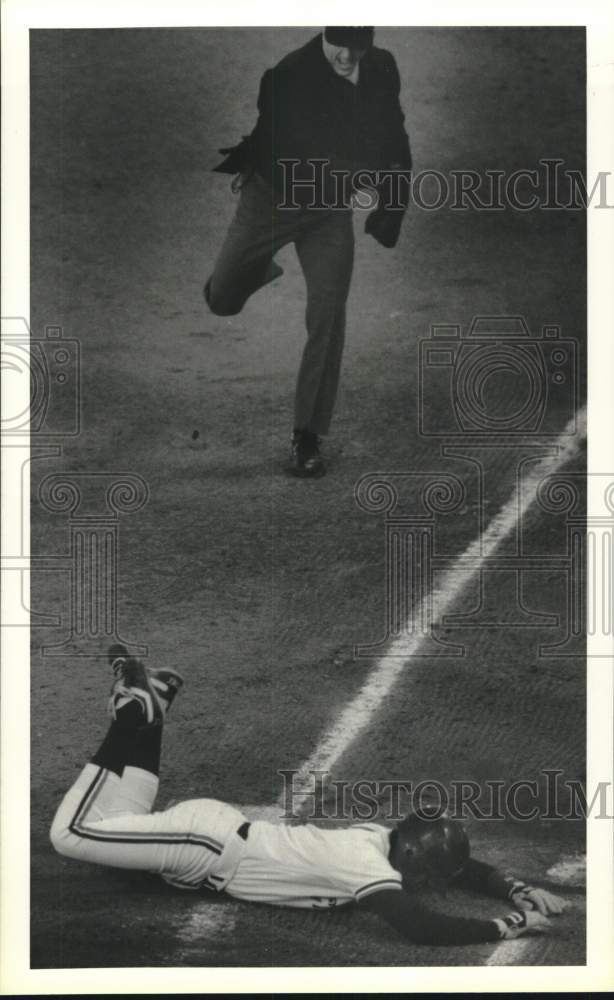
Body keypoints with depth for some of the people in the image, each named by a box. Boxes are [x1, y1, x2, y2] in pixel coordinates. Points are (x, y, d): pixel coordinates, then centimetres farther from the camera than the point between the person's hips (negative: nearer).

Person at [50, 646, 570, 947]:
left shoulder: (383, 837, -2)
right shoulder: (366, 864, -28)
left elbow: (463, 866, 12)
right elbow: (421, 927, -39)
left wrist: (519, 891, -3)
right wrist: (511, 926, -31)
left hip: (220, 827, 8)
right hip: (206, 845, -8)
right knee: (73, 831, -4)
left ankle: (149, 704, 25)